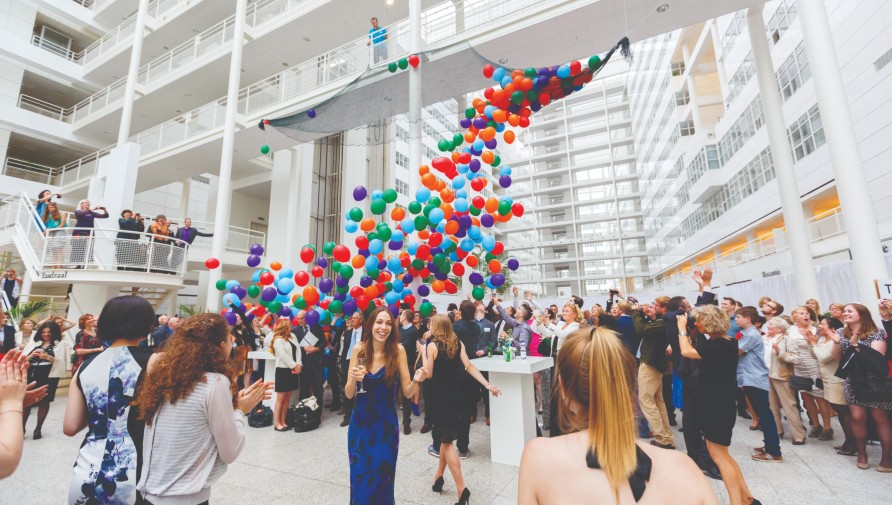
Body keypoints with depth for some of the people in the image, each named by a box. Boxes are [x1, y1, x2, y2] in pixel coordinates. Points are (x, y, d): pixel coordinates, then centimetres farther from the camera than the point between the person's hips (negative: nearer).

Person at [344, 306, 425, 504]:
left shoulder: (398, 350, -13)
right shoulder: (359, 349, -9)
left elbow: (407, 392, -8)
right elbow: (349, 394, -5)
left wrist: (416, 381, -28)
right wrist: (353, 379, -25)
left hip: (386, 425, -1)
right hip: (360, 423, 2)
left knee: (381, 479, 10)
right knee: (359, 478, 14)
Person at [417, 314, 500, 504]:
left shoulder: (432, 345, -13)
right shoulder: (458, 343, 1)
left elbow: (428, 374, -12)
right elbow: (469, 366, -7)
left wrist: (423, 353, -5)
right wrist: (487, 384, -8)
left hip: (441, 396, -5)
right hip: (456, 394, 6)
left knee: (446, 440, 4)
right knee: (447, 436, 21)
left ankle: (461, 488, -1)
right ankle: (439, 477, 34)